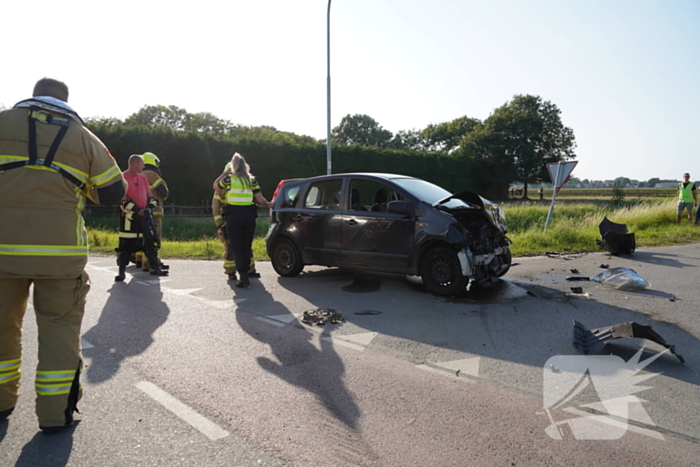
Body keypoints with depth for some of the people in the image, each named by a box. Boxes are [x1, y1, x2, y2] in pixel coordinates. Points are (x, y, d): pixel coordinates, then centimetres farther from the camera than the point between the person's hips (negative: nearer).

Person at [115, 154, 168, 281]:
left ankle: (155, 268, 18)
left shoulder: (143, 178, 13)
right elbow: (123, 199, -13)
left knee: (152, 241, 7)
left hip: (144, 215, 6)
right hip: (129, 216, -6)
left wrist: (149, 207, 0)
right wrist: (137, 210, -16)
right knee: (126, 244, -3)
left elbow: (150, 196, 18)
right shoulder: (123, 178, -8)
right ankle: (122, 272, 5)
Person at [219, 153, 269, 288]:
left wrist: (225, 174, 24)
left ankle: (244, 277, -7)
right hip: (249, 215, 3)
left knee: (237, 248, 2)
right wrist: (269, 204, 21)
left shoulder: (229, 179, -3)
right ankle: (245, 274, 21)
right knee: (247, 247, 14)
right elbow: (261, 200, 2)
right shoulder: (252, 180, 4)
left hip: (234, 216, -3)